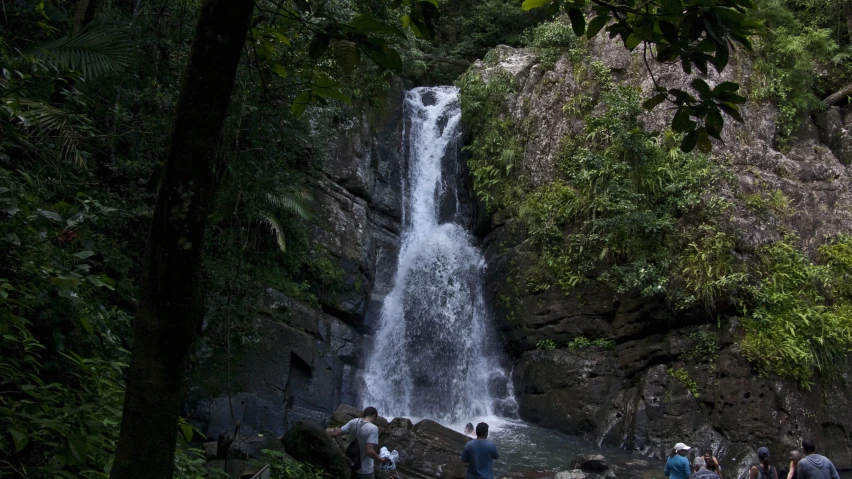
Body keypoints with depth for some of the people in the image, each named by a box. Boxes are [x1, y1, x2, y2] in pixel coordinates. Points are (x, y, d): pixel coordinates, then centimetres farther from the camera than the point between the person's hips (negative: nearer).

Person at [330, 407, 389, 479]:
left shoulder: (353, 422, -6)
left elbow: (335, 433, -3)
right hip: (364, 470, -6)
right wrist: (381, 460, -13)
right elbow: (370, 451, -28)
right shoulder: (373, 428, -23)